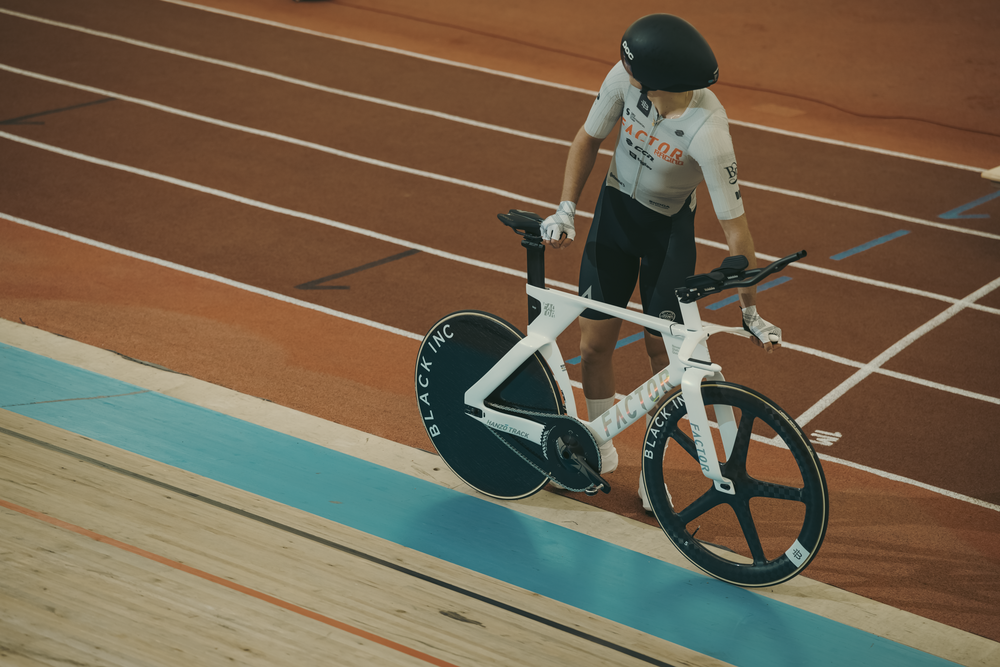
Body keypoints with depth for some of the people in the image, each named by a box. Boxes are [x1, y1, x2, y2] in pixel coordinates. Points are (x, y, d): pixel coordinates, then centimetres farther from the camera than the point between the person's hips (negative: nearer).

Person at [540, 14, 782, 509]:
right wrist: (566, 209, -10)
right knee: (594, 342, 3)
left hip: (670, 229, -3)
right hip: (615, 210, 3)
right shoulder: (623, 80, -23)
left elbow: (734, 227, -28)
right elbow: (589, 139, -2)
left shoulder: (707, 131, -34)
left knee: (663, 349, -3)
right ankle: (600, 450, 26)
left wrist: (751, 312, -23)